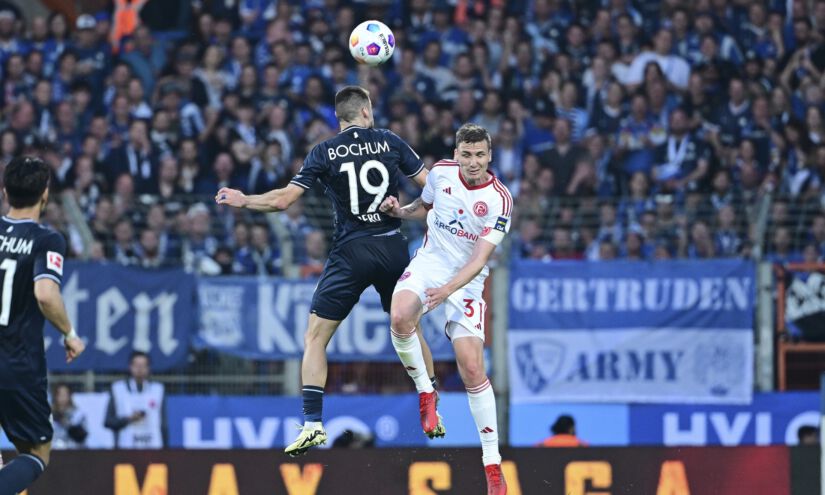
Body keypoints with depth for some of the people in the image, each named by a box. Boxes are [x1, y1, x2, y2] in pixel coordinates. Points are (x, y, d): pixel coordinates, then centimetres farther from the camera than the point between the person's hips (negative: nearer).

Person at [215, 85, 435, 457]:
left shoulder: (325, 152, 0)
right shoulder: (390, 143, 4)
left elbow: (283, 200, -3)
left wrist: (244, 201, 12)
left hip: (351, 252, -2)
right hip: (393, 247, 3)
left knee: (314, 338, 4)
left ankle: (312, 423, -9)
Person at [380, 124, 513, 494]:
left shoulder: (499, 200, -15)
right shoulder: (441, 172, -3)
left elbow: (480, 258, -20)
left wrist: (449, 289, -34)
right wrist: (399, 210, -2)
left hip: (466, 279, -3)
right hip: (430, 261, 3)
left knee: (472, 367, -12)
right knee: (400, 318, -32)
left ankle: (492, 464, -5)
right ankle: (425, 393, -6)